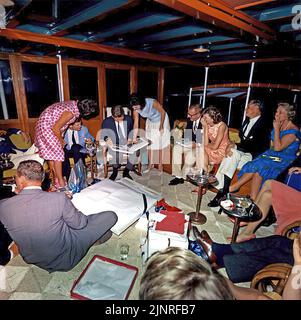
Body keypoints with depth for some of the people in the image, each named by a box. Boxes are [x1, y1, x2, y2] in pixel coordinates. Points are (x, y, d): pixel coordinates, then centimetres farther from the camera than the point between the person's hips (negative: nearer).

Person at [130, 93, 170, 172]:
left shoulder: (152, 102, -36)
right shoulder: (136, 109, -22)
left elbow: (163, 112, -22)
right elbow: (136, 124, -18)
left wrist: (161, 126, -17)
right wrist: (134, 138, -21)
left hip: (161, 120, -4)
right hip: (150, 122, 4)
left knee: (161, 143, 0)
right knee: (150, 143, 5)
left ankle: (160, 164, 13)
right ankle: (151, 163, 20)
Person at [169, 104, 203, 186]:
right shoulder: (190, 119, 0)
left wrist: (196, 144, -27)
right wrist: (185, 140, -8)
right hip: (191, 142, 7)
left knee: (190, 154, -33)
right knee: (176, 148, -17)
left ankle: (183, 177, -8)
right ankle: (178, 176, -13)